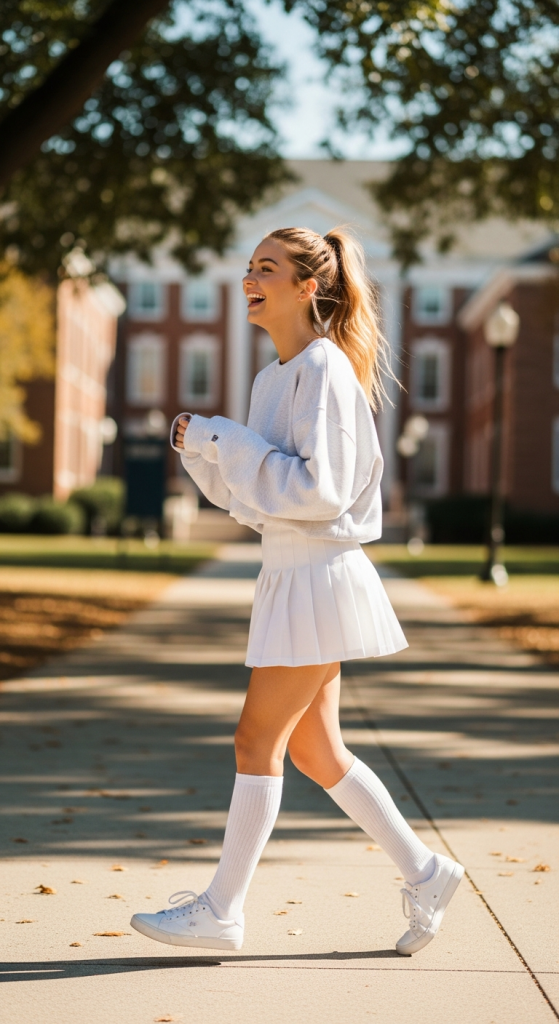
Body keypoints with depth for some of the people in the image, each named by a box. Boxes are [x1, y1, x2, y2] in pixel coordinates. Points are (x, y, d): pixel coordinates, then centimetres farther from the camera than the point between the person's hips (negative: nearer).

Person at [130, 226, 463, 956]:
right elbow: (246, 493, 18)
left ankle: (221, 910, 6)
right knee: (312, 748, 12)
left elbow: (321, 490, -21)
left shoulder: (325, 368, -14)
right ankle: (424, 873, 21)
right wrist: (203, 446, 1)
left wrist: (226, 441, -17)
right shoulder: (274, 377, 13)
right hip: (292, 572, 9)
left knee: (258, 740, -3)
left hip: (320, 574, -9)